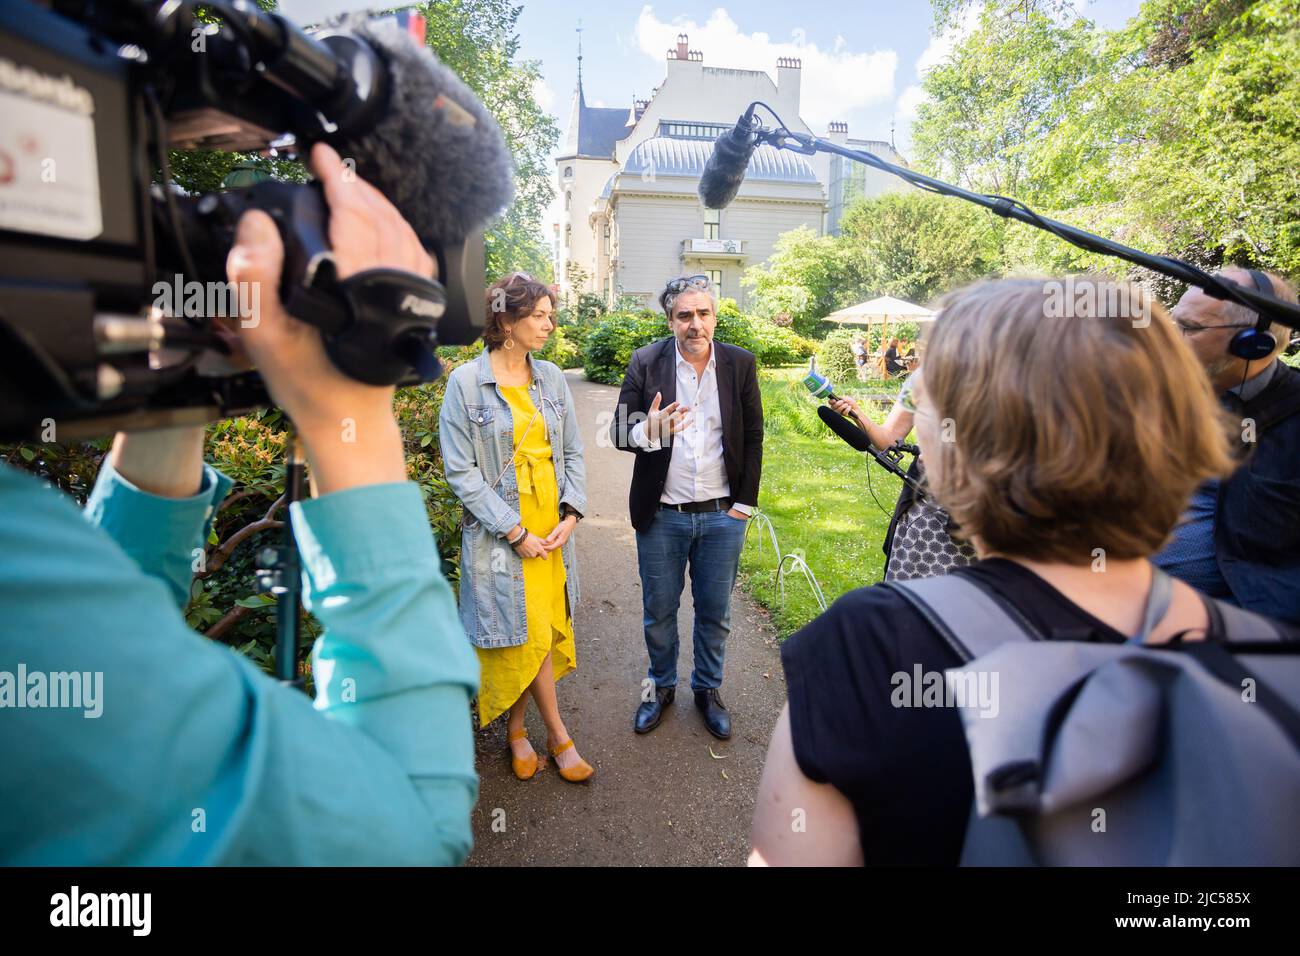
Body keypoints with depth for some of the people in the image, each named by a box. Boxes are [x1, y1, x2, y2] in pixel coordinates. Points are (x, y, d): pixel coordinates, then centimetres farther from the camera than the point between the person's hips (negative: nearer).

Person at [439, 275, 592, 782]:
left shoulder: (552, 378, 5)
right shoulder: (466, 382, -9)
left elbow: (573, 453, 9)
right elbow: (460, 471, -10)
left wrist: (571, 514, -4)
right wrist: (515, 533, -13)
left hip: (551, 527, 5)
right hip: (500, 533, -5)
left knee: (546, 626, 12)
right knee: (529, 634, 1)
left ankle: (515, 728, 34)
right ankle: (557, 736, 24)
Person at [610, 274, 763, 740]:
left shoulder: (741, 364, -2)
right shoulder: (645, 362, -6)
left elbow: (753, 439, 3)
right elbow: (620, 432, -5)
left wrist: (744, 504, -1)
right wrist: (647, 431, -28)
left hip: (722, 515, 1)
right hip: (661, 516, 0)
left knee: (715, 613, 15)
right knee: (659, 612, 15)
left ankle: (708, 689, 39)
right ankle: (661, 685, 40)